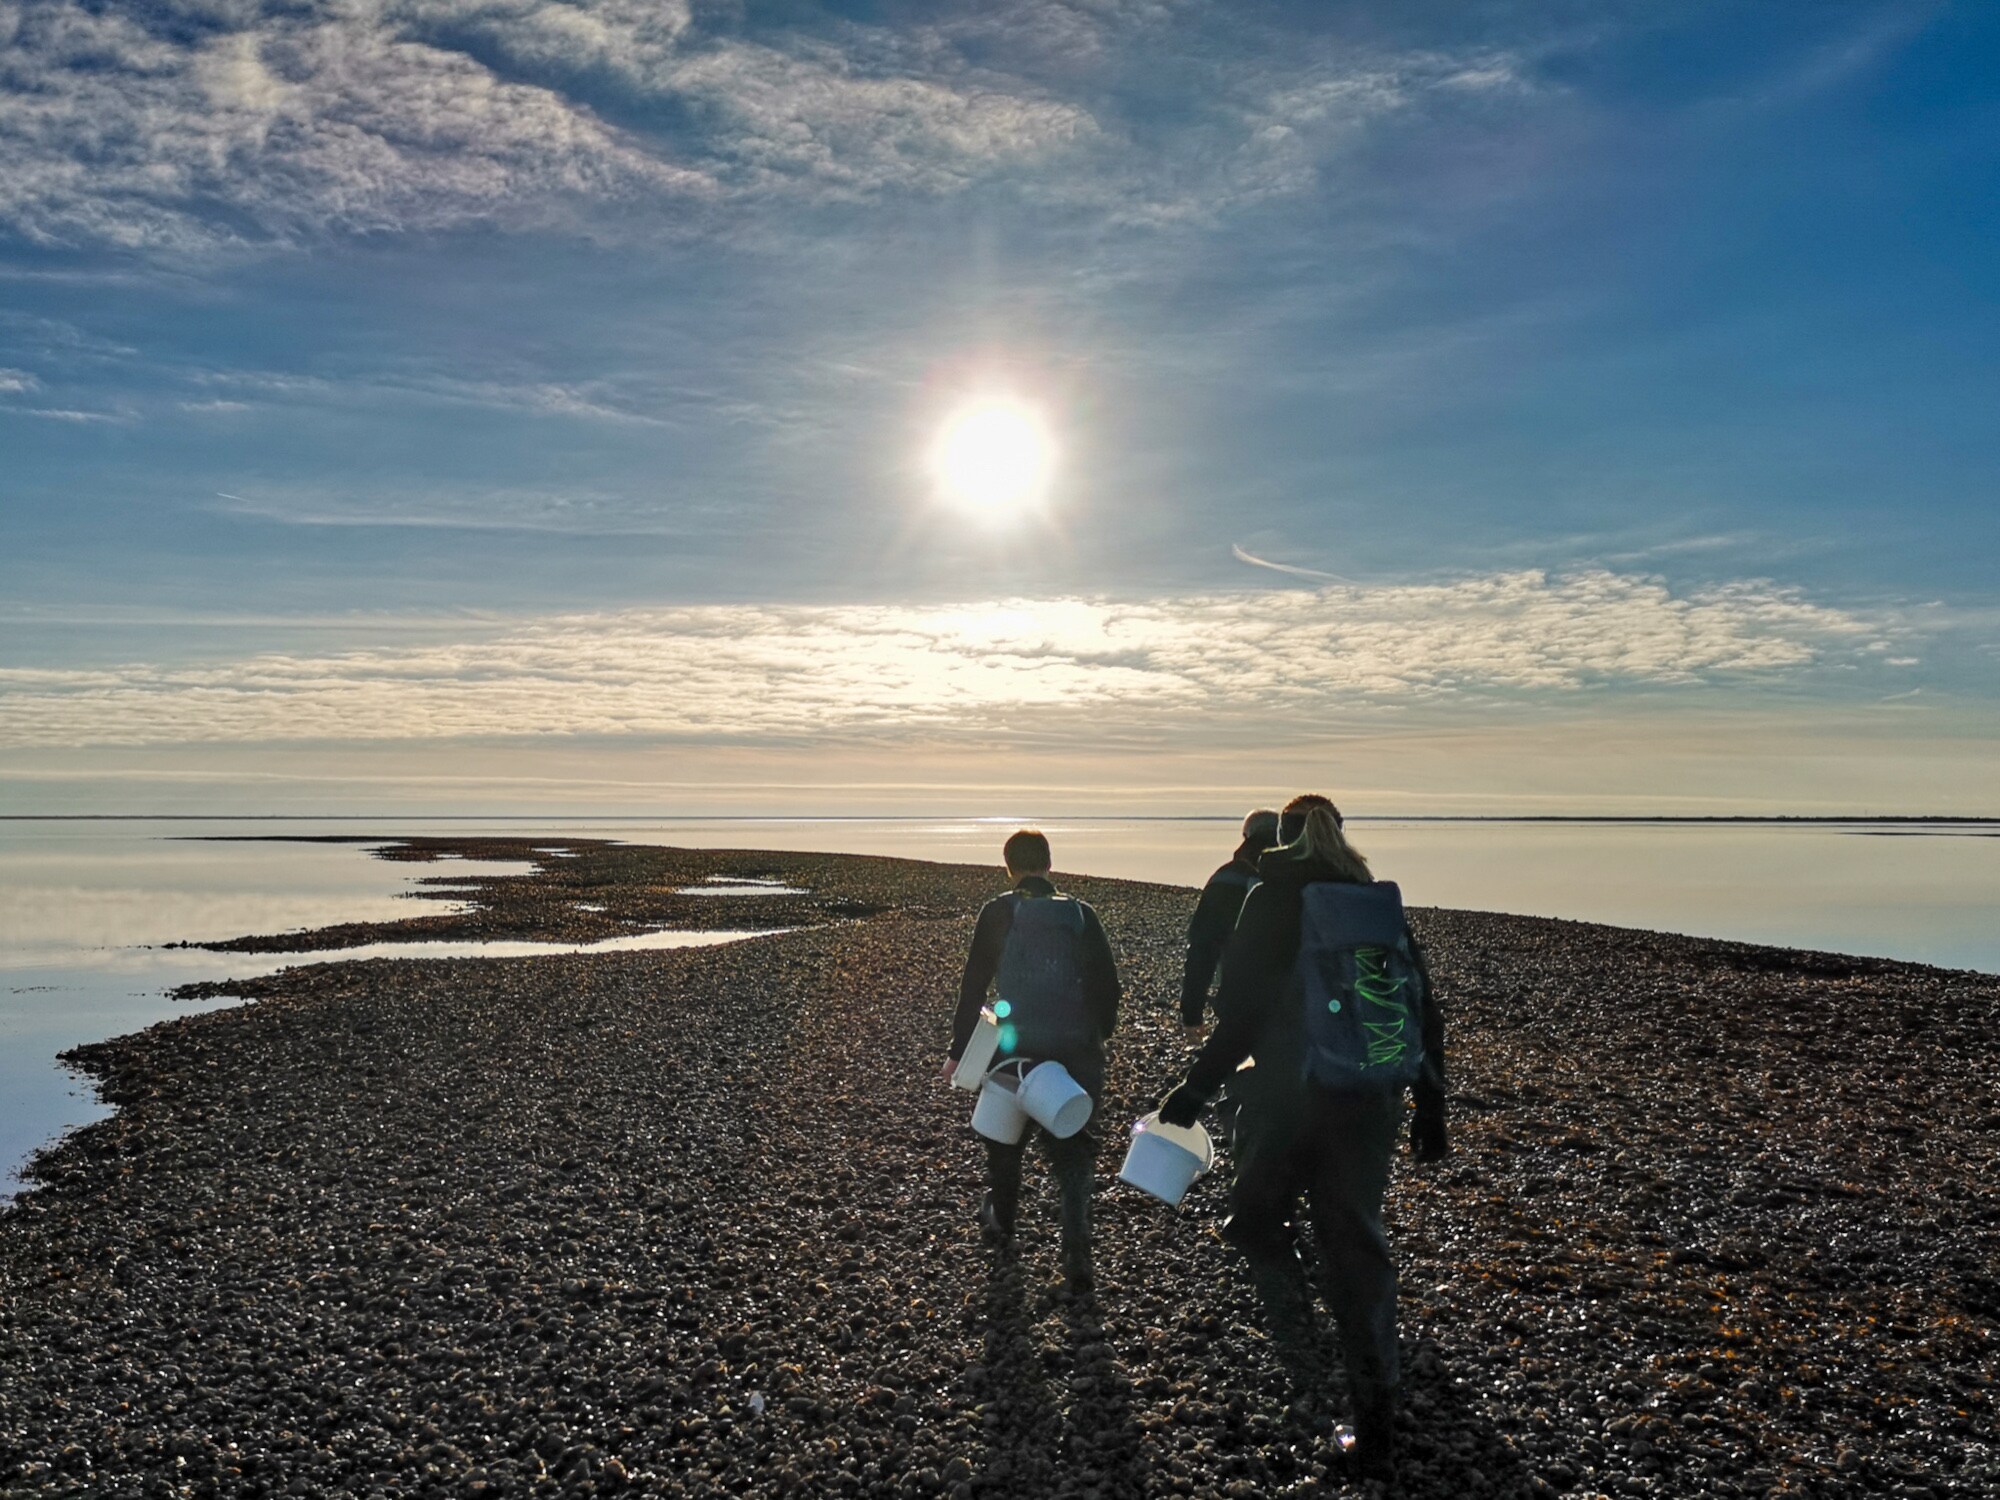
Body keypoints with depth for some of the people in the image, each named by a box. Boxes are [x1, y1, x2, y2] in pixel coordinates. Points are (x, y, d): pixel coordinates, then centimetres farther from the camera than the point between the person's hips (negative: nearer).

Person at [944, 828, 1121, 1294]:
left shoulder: (998, 912, -3)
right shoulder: (1080, 913, 3)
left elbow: (974, 984, -3)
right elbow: (1108, 982, 4)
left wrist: (960, 1050, 3)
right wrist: (1097, 1036, 19)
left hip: (1014, 1046, -1)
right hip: (1075, 1048, 1)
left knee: (1005, 1137, 23)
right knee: (1074, 1153, 8)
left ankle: (1001, 1221, 42)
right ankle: (1077, 1255, -3)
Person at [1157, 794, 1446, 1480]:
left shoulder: (1272, 901, -8)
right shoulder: (1383, 904, 7)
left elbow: (1242, 1011, -13)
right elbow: (1425, 1015, 10)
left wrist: (1196, 1089, -4)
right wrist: (1430, 1109, 18)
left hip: (1287, 1097, -4)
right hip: (1371, 1102, 5)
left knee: (1253, 1215, 22)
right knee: (1357, 1246, 12)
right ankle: (1376, 1428, 15)